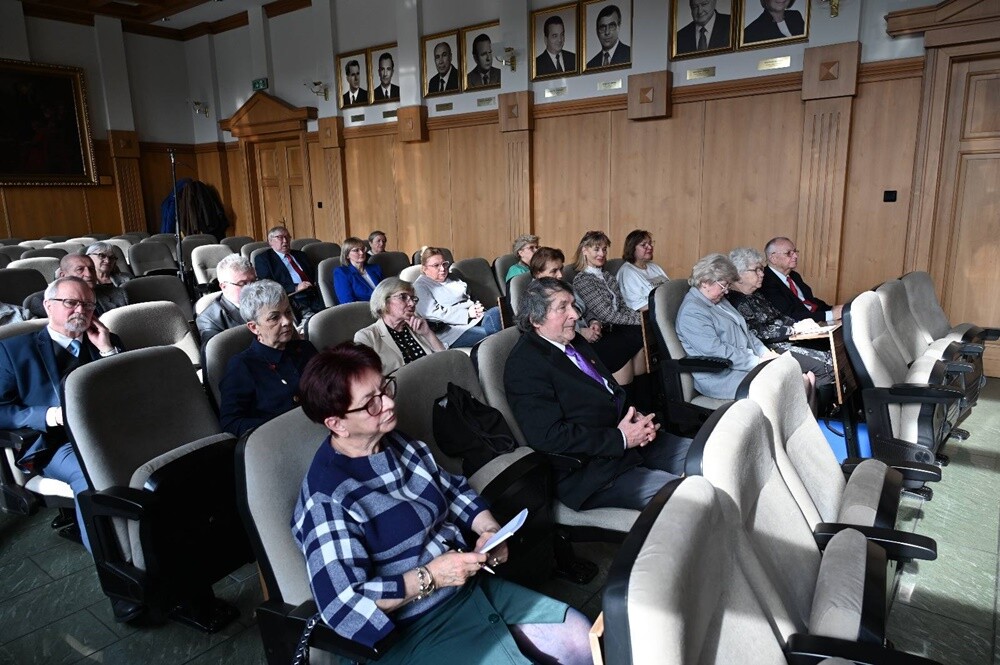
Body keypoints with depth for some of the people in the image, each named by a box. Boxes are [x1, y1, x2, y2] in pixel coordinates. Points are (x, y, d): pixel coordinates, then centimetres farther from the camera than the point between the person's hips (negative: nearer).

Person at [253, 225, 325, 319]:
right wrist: (295, 288, -12)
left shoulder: (300, 255, 27)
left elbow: (313, 274, 27)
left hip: (314, 297, 5)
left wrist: (316, 283, 3)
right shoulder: (262, 258, 10)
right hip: (293, 301, -5)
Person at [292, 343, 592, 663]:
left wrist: (489, 529, -5)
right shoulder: (327, 500, -23)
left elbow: (453, 490, 13)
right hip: (415, 631, -7)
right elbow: (345, 607, -23)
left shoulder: (399, 443, 1)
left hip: (473, 586, 7)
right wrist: (429, 577, -25)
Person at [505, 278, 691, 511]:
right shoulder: (523, 364, -15)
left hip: (629, 441, 9)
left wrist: (637, 418, 0)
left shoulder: (575, 342, 13)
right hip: (590, 469, -9)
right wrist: (620, 439, -19)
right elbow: (548, 436, -22)